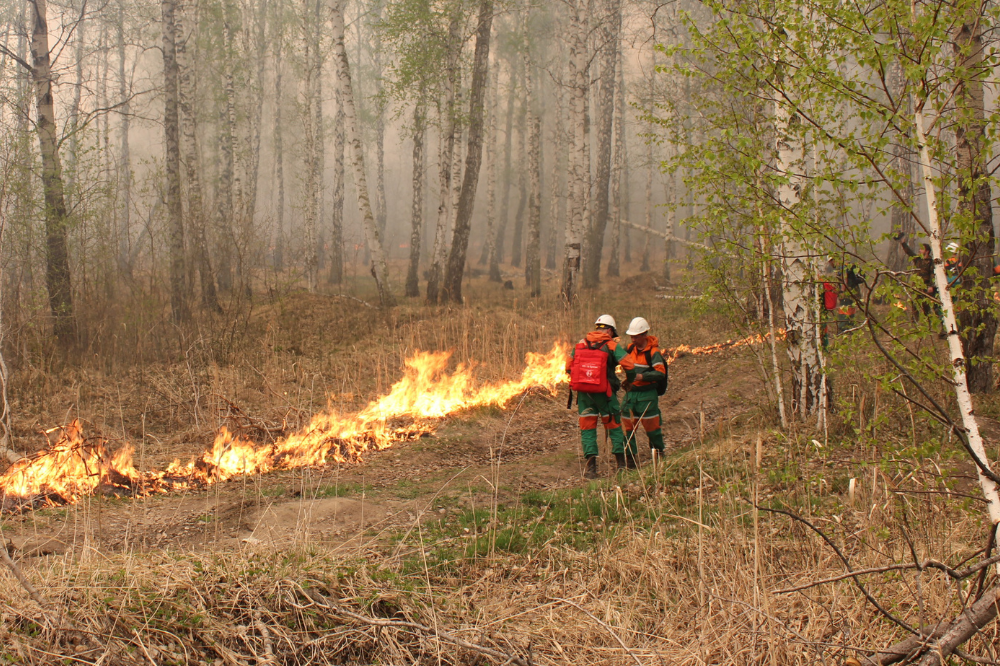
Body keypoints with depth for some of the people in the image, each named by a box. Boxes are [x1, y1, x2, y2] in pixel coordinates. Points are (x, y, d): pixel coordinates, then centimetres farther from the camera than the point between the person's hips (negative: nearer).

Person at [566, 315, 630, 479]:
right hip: (604, 392, -2)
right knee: (614, 425, 12)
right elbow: (629, 365, -12)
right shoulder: (611, 345, -4)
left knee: (587, 428, 8)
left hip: (583, 393, 2)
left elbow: (568, 368, 9)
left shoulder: (580, 345, 6)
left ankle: (590, 466, -2)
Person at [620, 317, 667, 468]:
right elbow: (625, 363, 27)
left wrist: (641, 376, -30)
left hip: (647, 394, -6)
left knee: (651, 425, 2)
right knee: (627, 426, 4)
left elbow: (660, 373, -22)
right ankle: (630, 458, 10)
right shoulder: (630, 349, 9)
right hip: (630, 392, 6)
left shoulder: (653, 352, -11)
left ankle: (659, 454, 21)